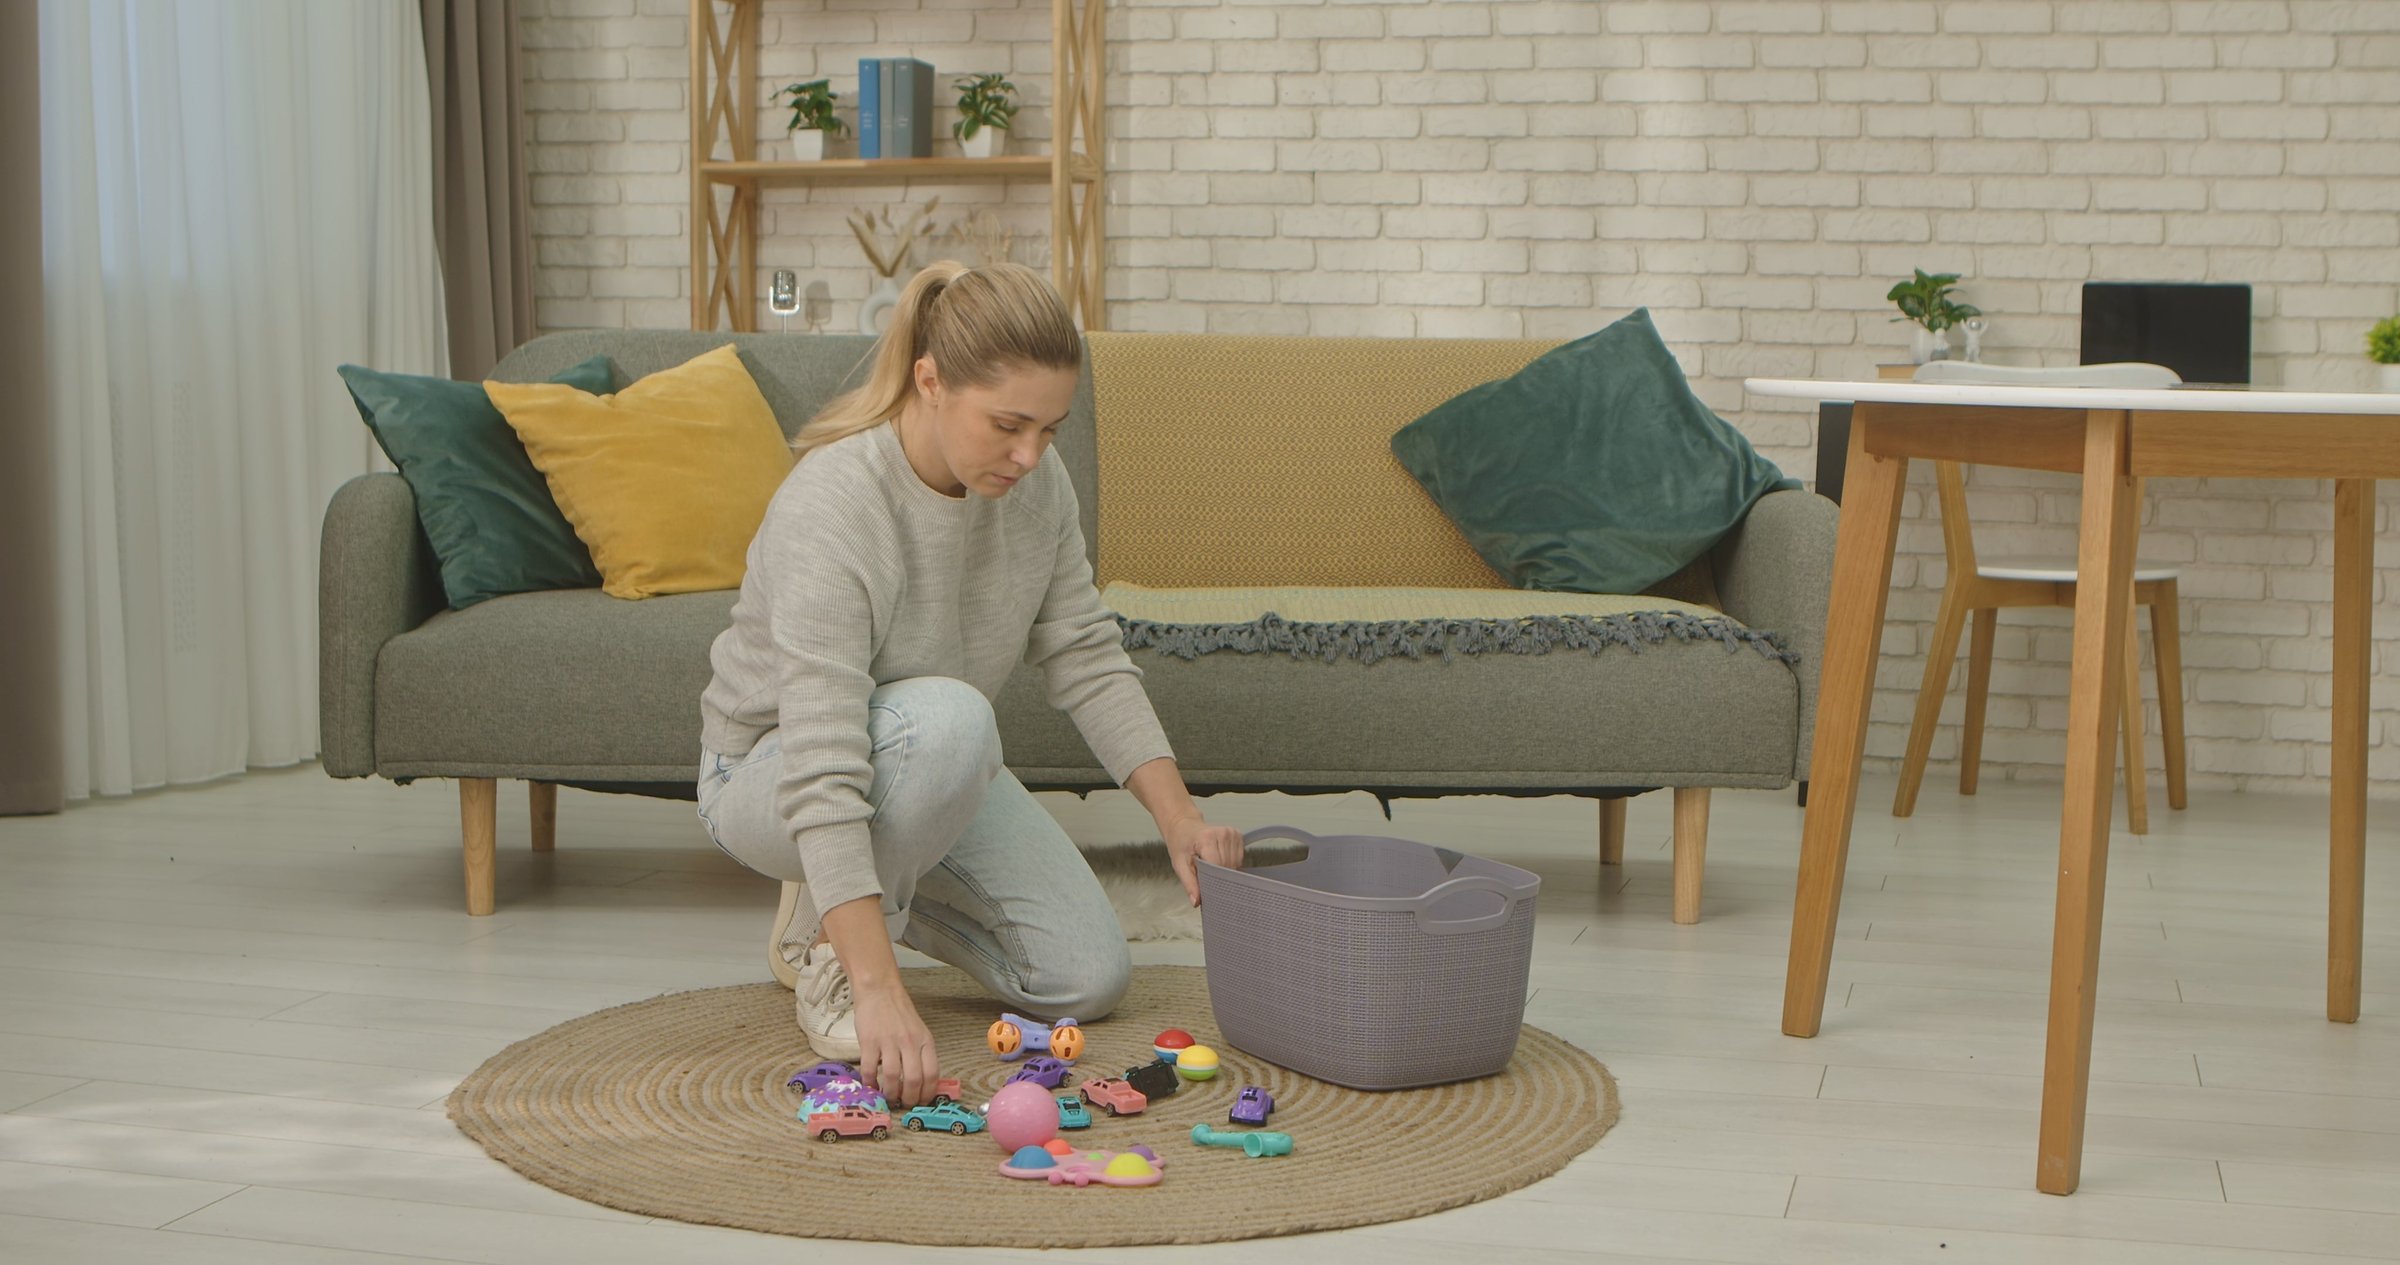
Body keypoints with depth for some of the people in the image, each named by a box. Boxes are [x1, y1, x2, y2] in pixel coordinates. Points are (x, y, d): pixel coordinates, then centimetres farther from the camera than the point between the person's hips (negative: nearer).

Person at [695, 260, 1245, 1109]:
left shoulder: (1035, 484, -14)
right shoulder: (830, 507, -34)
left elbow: (1086, 660, -3)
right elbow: (822, 774, -40)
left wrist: (1177, 815, -15)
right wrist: (879, 991, -47)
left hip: (934, 768, 7)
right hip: (769, 778, -7)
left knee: (1090, 979, -5)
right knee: (945, 717, -39)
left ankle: (857, 897, 16)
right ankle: (830, 952, -14)